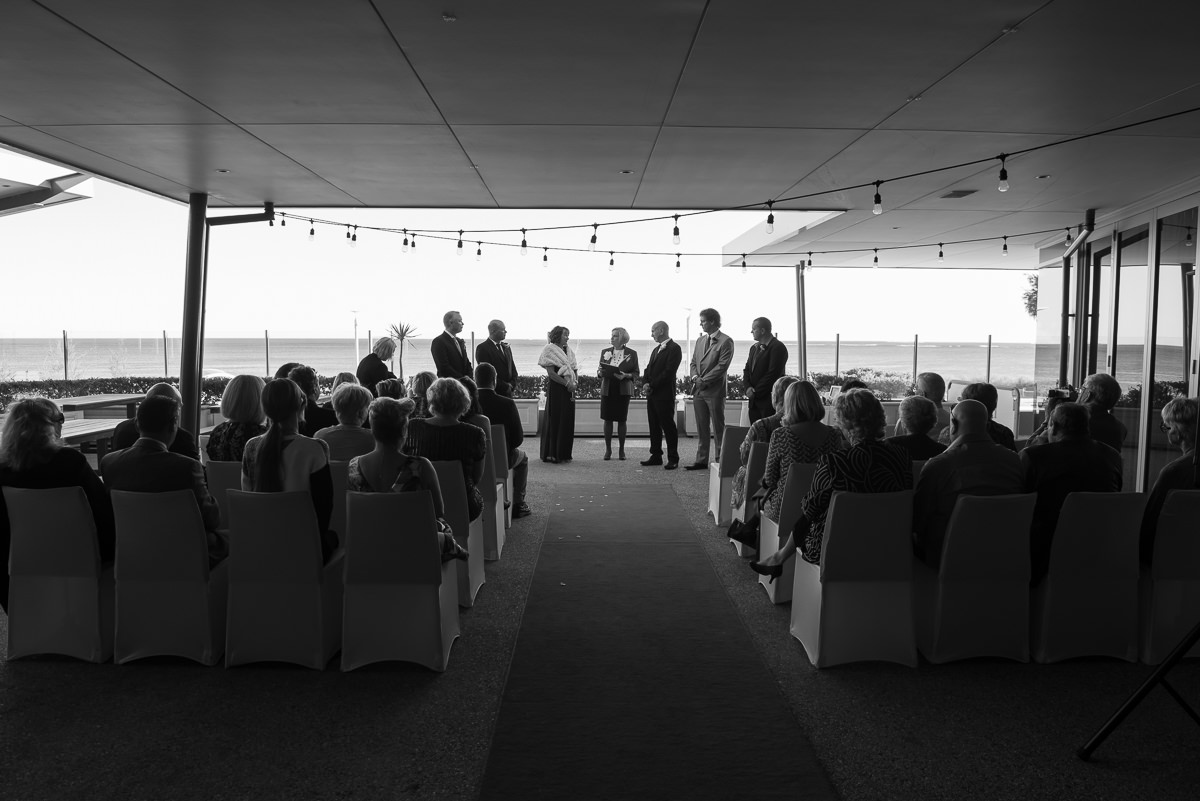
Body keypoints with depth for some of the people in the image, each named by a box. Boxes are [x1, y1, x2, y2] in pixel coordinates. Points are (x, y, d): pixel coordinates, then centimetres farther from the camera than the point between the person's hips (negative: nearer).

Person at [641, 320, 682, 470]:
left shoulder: (674, 348, -8)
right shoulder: (656, 350, 20)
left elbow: (669, 371, -16)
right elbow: (649, 368, 18)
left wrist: (652, 385, -15)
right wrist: (646, 383, -1)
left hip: (664, 395, -8)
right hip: (652, 394, 8)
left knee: (668, 426, -5)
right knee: (654, 426, 10)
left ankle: (673, 459, 0)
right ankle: (656, 456, 17)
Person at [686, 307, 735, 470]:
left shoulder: (726, 341, -7)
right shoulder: (700, 340, 17)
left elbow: (722, 366, -13)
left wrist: (704, 380, -14)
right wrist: (695, 377, -2)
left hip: (714, 391, -7)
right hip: (698, 390, 7)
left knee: (718, 429, -1)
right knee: (701, 428, 9)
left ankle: (720, 461, 4)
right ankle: (701, 460, 14)